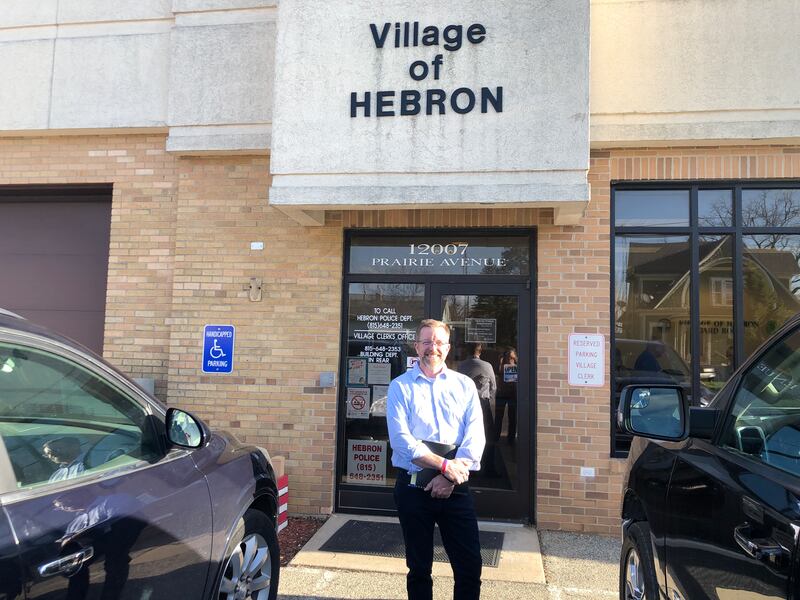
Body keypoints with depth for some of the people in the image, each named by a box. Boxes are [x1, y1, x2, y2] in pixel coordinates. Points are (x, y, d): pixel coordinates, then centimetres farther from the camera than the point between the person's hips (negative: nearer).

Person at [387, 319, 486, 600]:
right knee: (418, 567, 12)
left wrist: (450, 478, -15)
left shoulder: (465, 385, 5)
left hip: (455, 488, 2)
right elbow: (401, 440, -12)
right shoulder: (400, 386, -1)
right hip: (413, 488, -1)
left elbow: (475, 437, -4)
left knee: (470, 566, 3)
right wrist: (445, 465, -18)